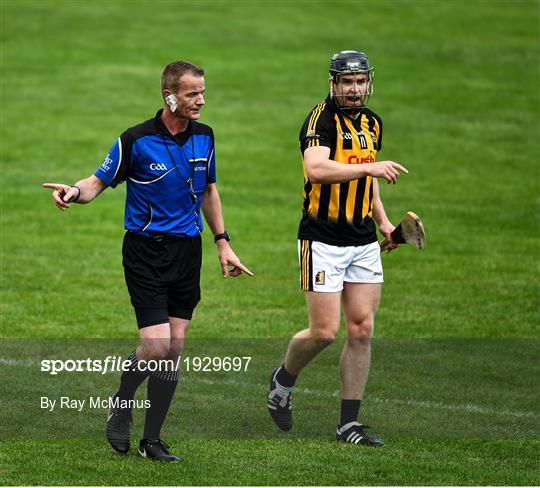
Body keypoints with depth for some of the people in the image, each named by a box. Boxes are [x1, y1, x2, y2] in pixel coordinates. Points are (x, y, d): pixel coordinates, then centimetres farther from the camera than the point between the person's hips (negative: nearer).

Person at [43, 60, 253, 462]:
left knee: (174, 348, 3)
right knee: (156, 346, -13)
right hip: (146, 252, -5)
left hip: (187, 250, 5)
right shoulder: (135, 141, -12)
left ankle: (152, 440, 11)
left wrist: (223, 242, 14)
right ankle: (120, 408, 16)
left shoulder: (203, 136, 5)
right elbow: (99, 182, -4)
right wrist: (74, 191, -27)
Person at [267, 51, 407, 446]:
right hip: (323, 241, -7)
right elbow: (316, 169, -30)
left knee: (362, 329, 2)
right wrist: (370, 167, -35)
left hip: (364, 242, 7)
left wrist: (384, 222, 17)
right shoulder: (322, 118, -12)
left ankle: (349, 423, 8)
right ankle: (283, 380, 23)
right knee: (324, 331, -7)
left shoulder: (372, 123, 13)